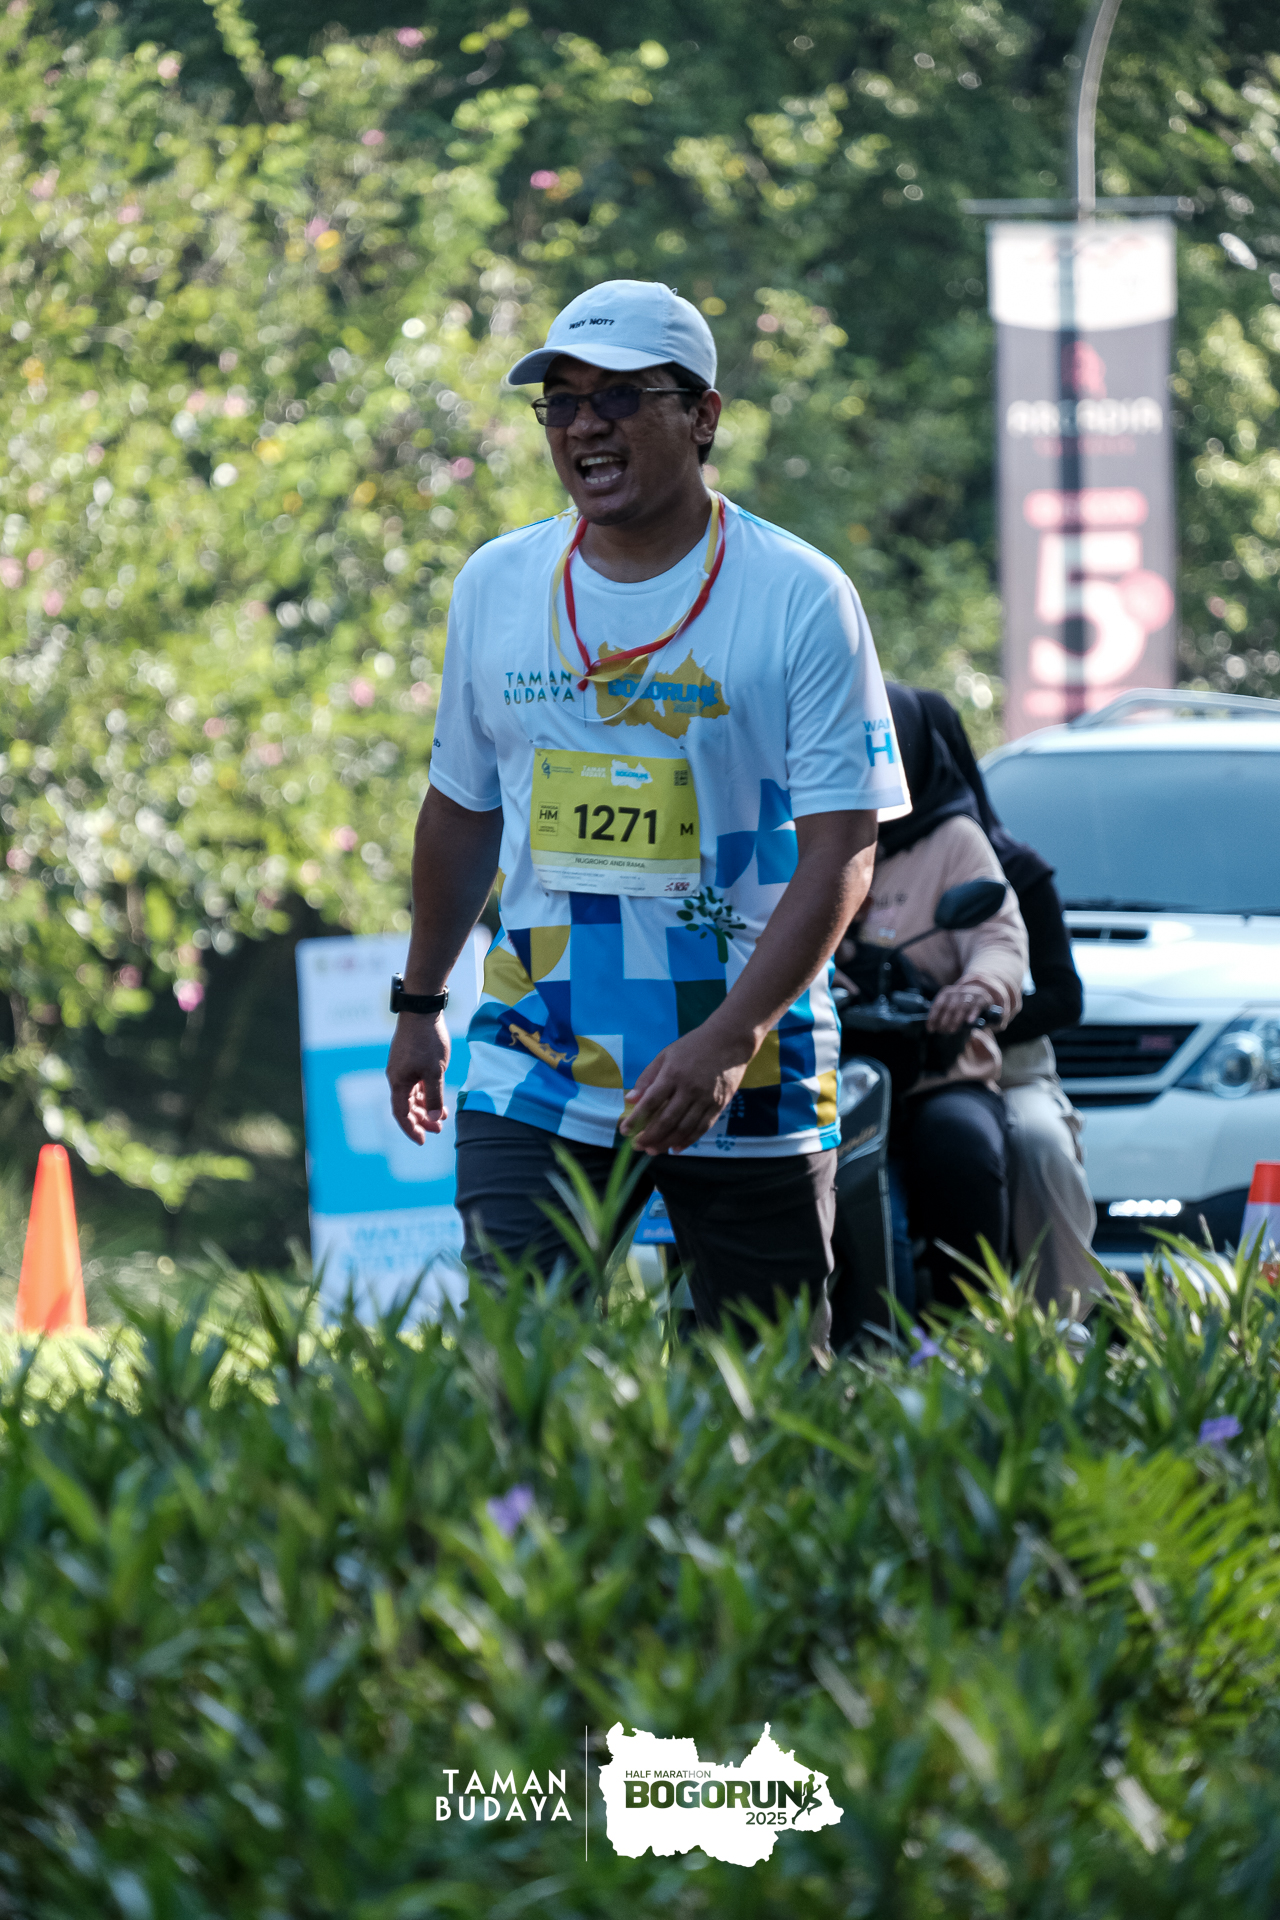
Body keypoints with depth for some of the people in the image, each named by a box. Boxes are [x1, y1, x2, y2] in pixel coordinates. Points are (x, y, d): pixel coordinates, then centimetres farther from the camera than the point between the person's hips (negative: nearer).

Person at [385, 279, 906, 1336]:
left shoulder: (800, 597, -7)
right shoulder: (495, 585, 7)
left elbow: (841, 852, -12)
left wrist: (729, 1038, -23)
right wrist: (420, 1002, 25)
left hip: (749, 1091, -2)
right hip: (534, 1077, 3)